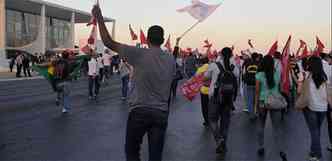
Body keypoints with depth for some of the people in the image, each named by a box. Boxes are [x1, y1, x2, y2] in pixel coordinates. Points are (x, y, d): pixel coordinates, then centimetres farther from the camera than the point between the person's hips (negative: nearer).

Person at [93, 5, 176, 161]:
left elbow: (109, 43, -8)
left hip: (139, 111, -3)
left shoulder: (139, 54, -11)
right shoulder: (171, 60, 2)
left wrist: (99, 18, 0)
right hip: (161, 113, 4)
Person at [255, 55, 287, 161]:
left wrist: (257, 104, 4)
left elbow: (257, 91, -6)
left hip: (263, 102, -1)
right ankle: (281, 151, -4)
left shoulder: (259, 75, -10)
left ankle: (261, 148, 22)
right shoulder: (277, 74, -3)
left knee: (261, 126, 15)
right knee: (277, 126, 5)